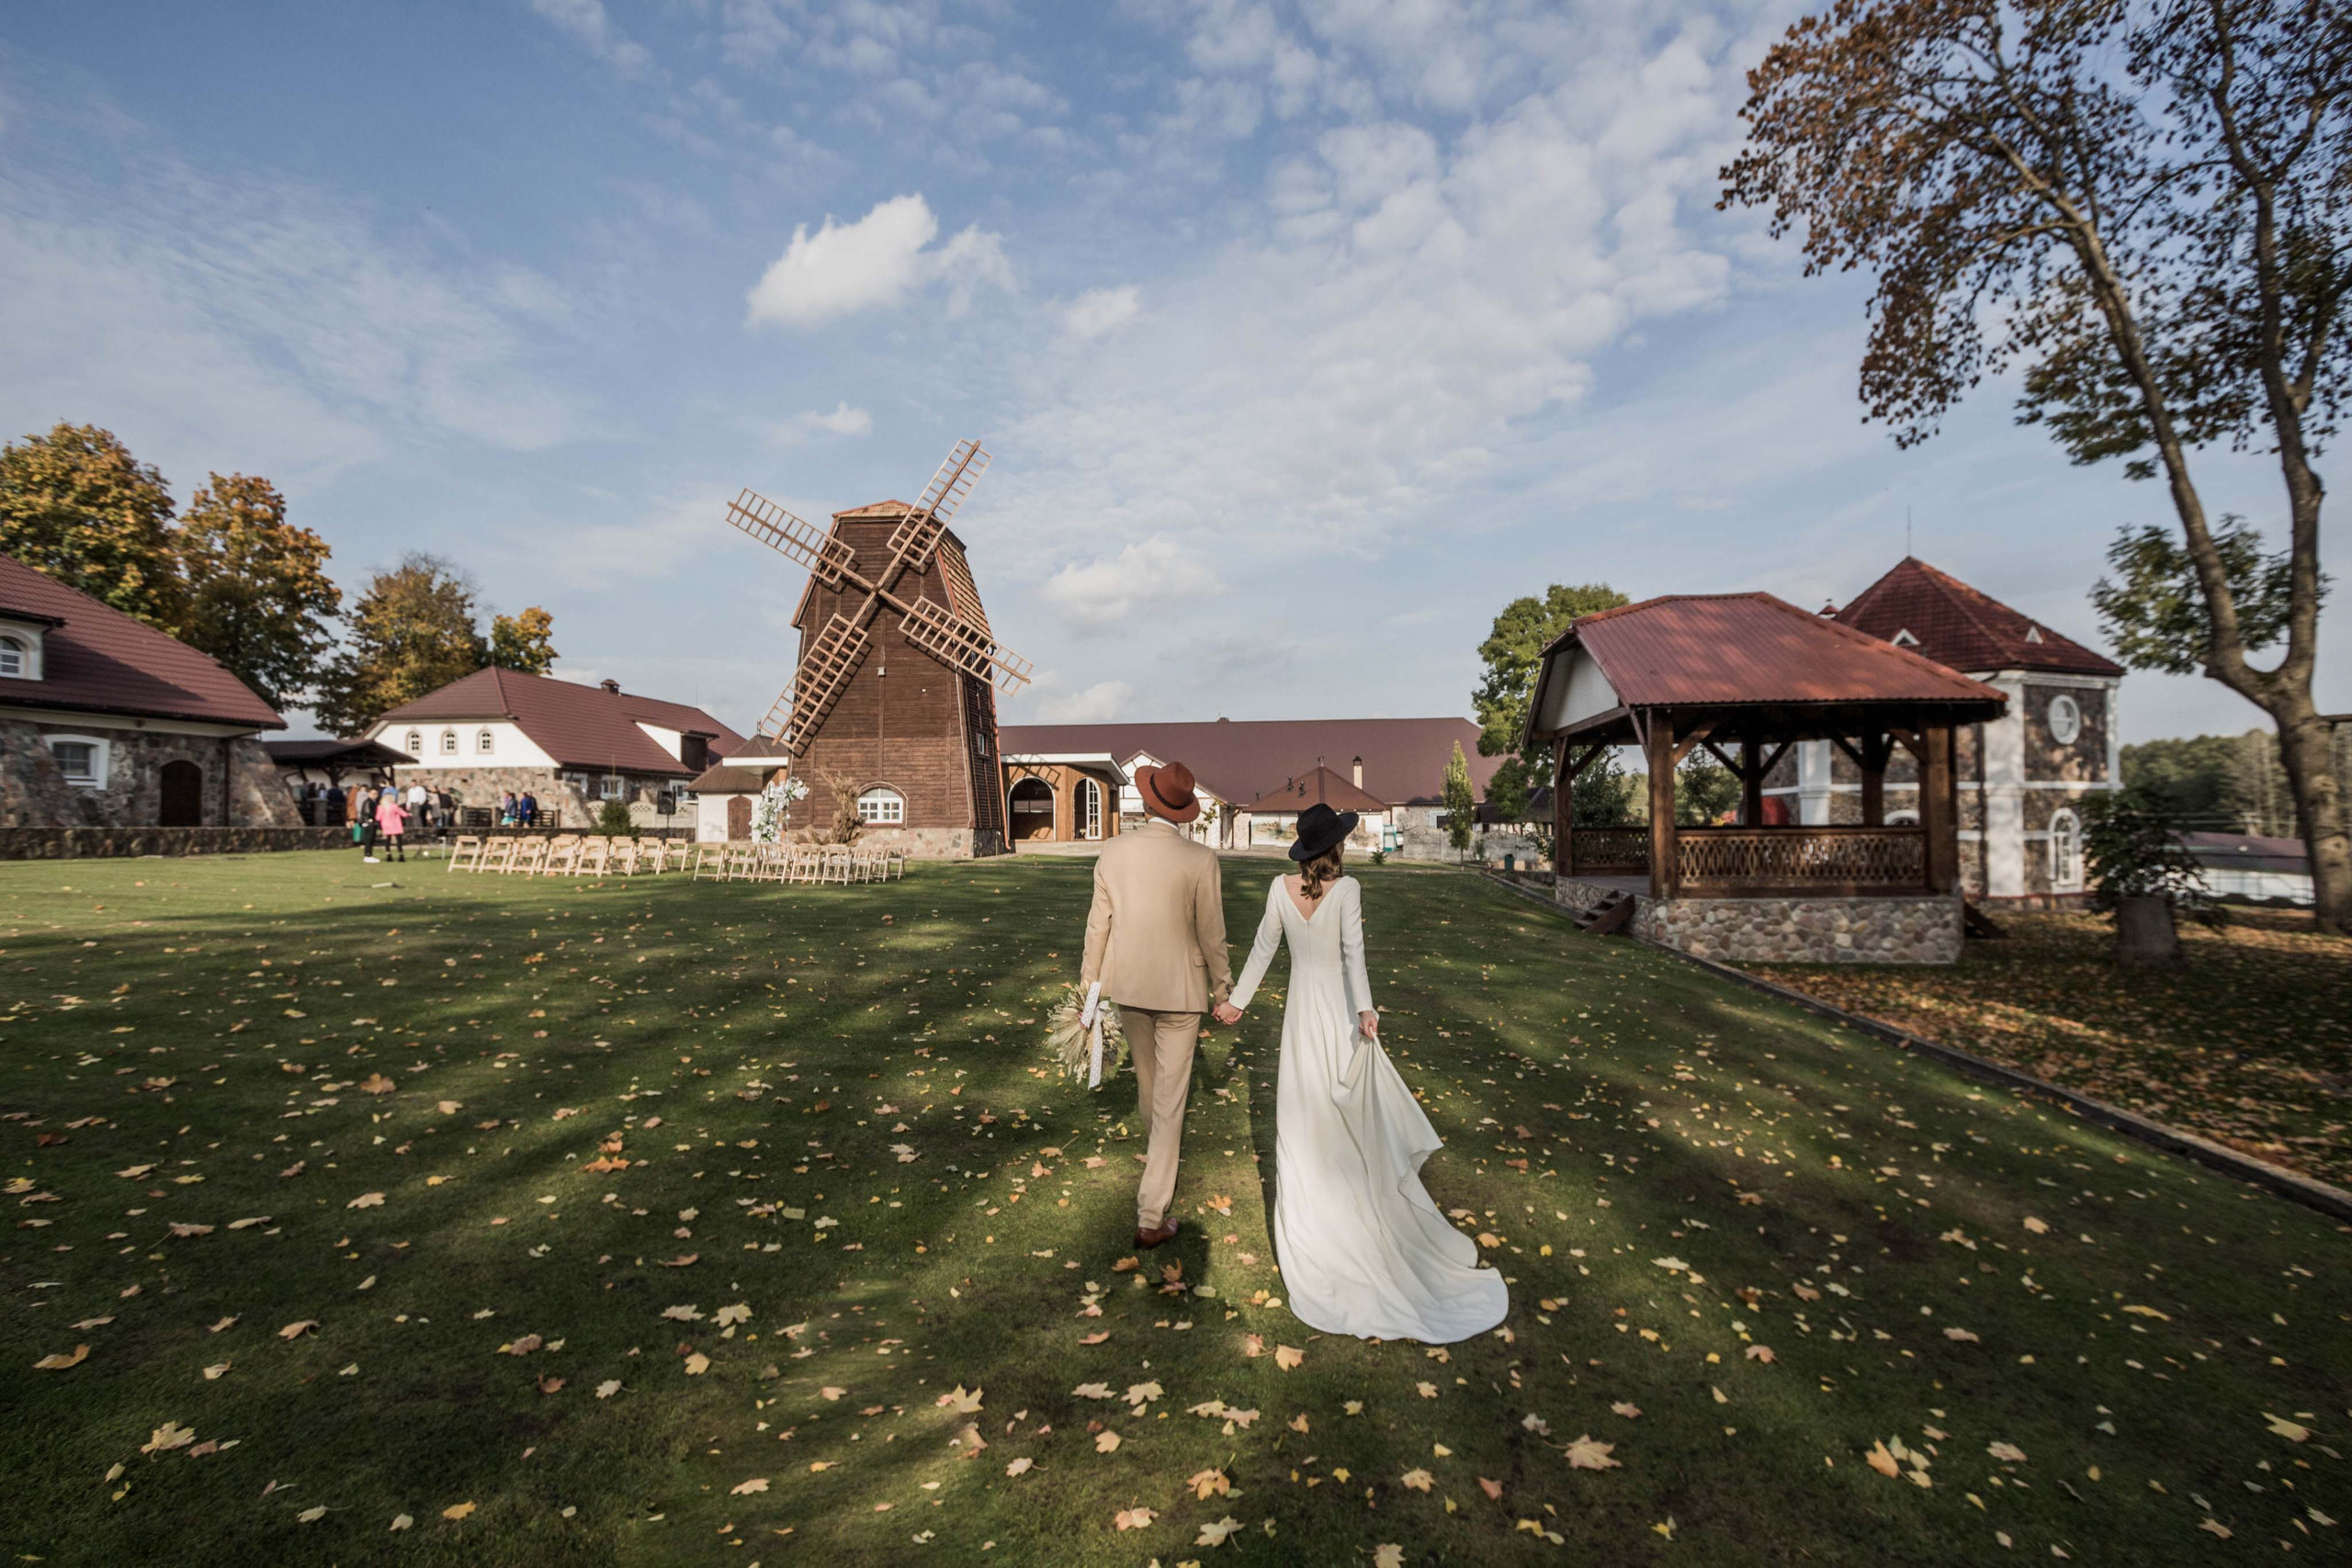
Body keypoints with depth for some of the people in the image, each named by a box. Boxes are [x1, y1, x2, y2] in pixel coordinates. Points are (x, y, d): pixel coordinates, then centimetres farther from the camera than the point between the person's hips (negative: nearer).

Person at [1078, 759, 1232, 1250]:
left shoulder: (1113, 851, -6)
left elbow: (1098, 925, 0)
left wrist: (1089, 986, 11)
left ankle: (1160, 1142, 57)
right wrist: (1223, 988, 6)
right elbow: (1211, 934, -9)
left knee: (1147, 1073, 28)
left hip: (1126, 984, 4)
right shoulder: (1200, 859, -16)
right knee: (1171, 1095, 3)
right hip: (1179, 989, -4)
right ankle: (1151, 1218, 4)